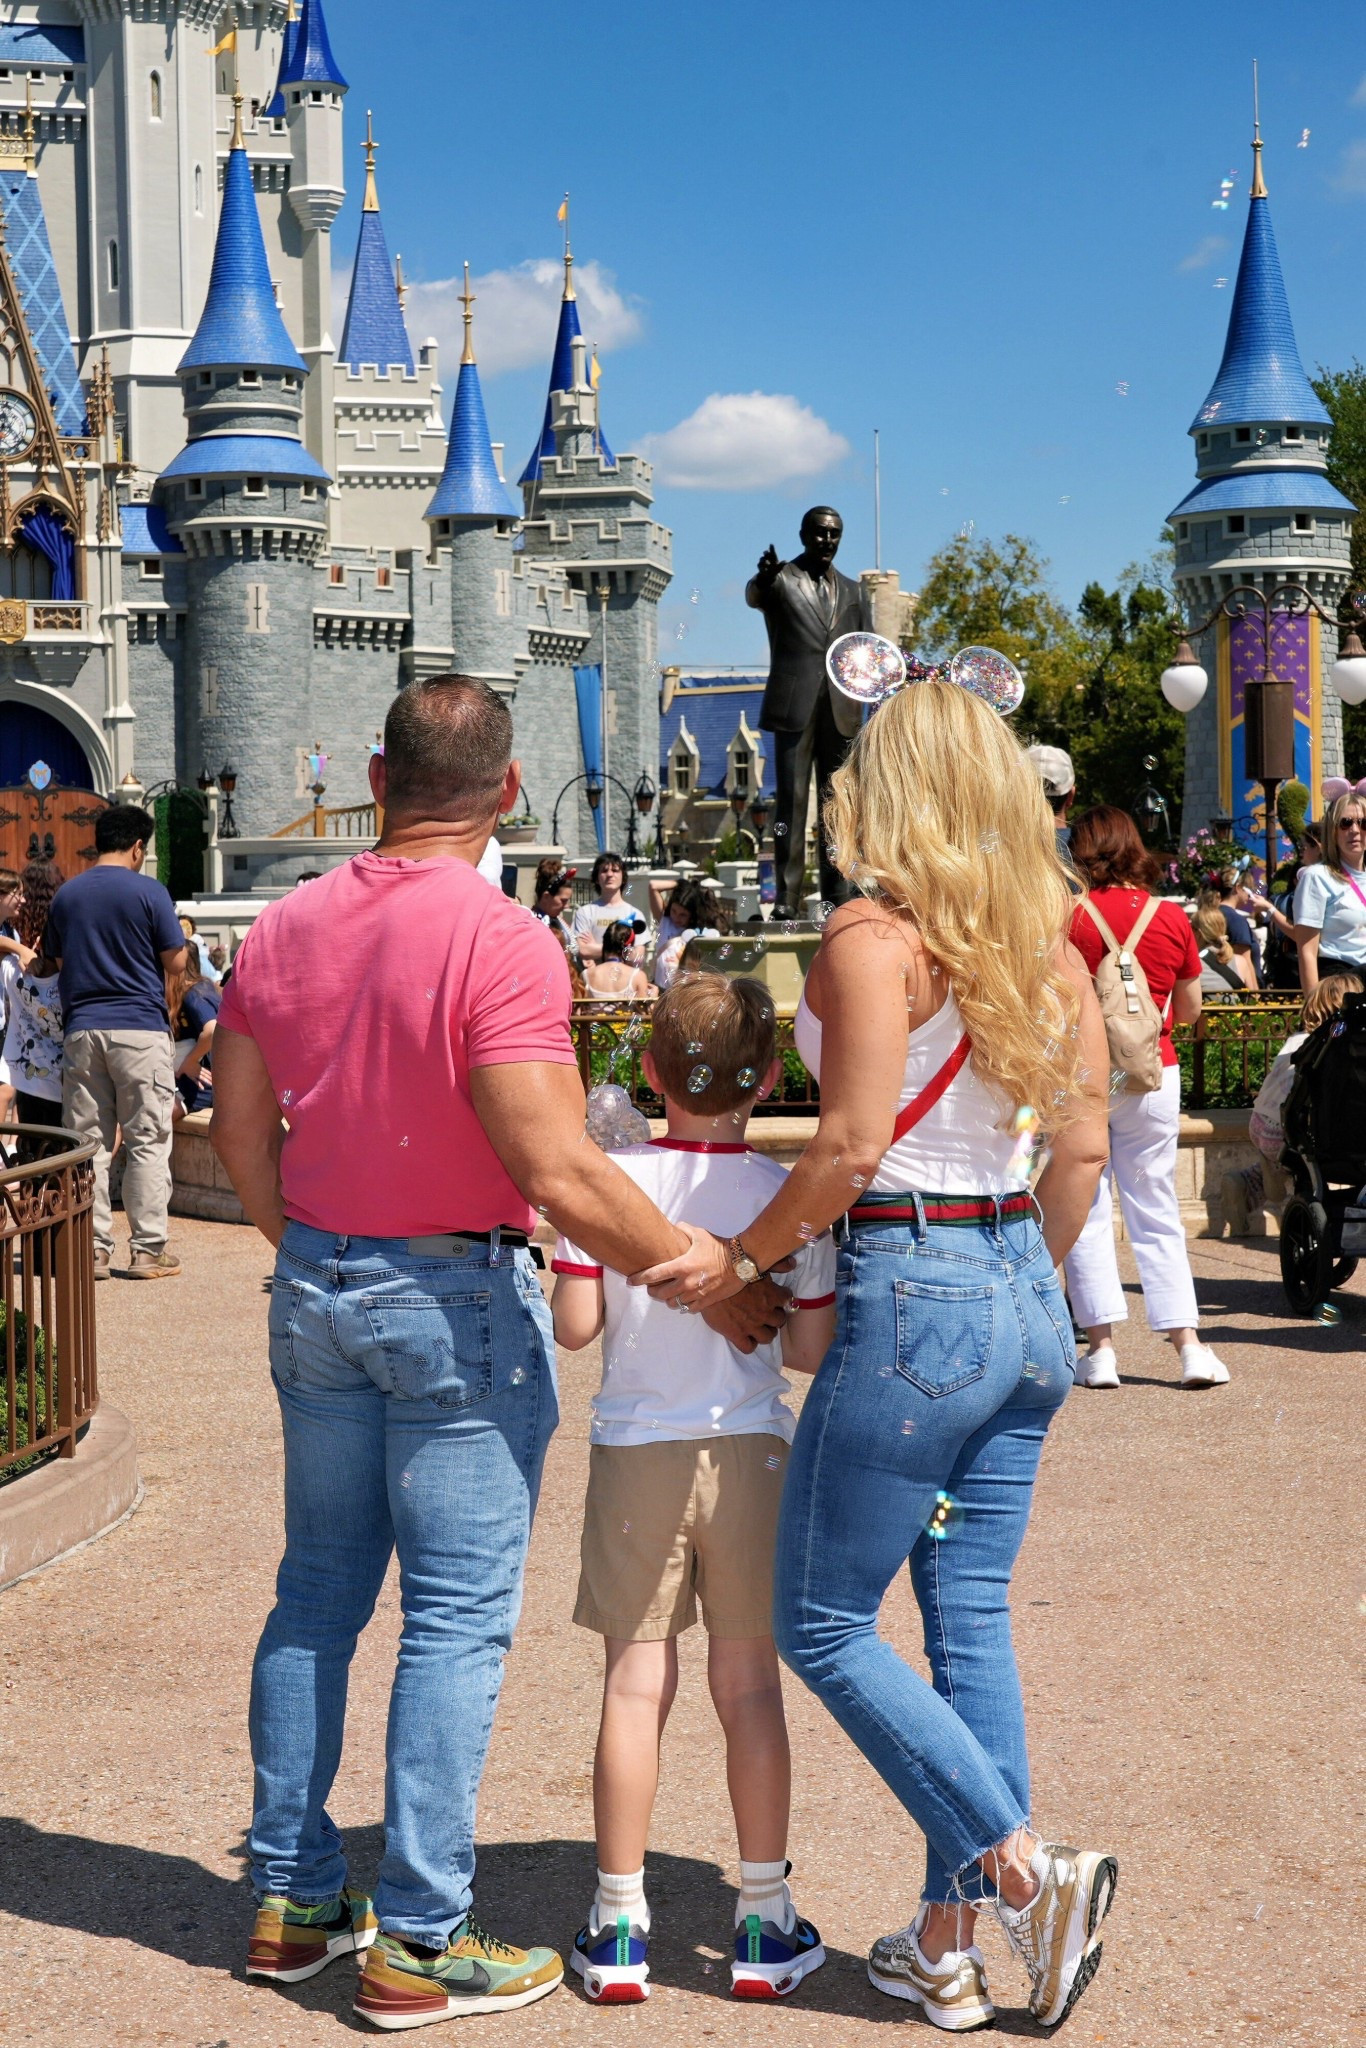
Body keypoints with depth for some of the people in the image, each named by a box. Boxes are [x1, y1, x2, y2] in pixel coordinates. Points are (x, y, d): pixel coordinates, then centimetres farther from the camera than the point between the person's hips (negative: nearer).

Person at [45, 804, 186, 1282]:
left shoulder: (66, 895, 7)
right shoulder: (149, 892, -6)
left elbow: (56, 959, 14)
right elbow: (176, 962, -5)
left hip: (82, 1029, 4)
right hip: (140, 1027, -4)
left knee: (87, 1143, 7)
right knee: (148, 1143, 2)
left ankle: (93, 1249, 7)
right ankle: (148, 1250, 1)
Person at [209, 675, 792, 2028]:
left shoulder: (282, 930, 2)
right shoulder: (499, 941, -19)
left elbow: (240, 1133, 10)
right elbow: (558, 1176, -23)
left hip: (316, 1292, 7)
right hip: (455, 1301, -7)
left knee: (318, 1592, 16)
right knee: (456, 1620, 1)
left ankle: (291, 1899, 24)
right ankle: (417, 1943, 6)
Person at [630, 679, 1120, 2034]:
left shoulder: (874, 933, -13)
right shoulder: (1051, 942, 7)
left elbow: (851, 1146, -18)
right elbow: (1083, 1148, 9)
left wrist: (741, 1259, -6)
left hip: (913, 1295, -8)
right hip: (1024, 1301, 8)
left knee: (821, 1625, 6)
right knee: (970, 1620, 13)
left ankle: (1026, 1873, 0)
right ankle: (951, 1944, 19)